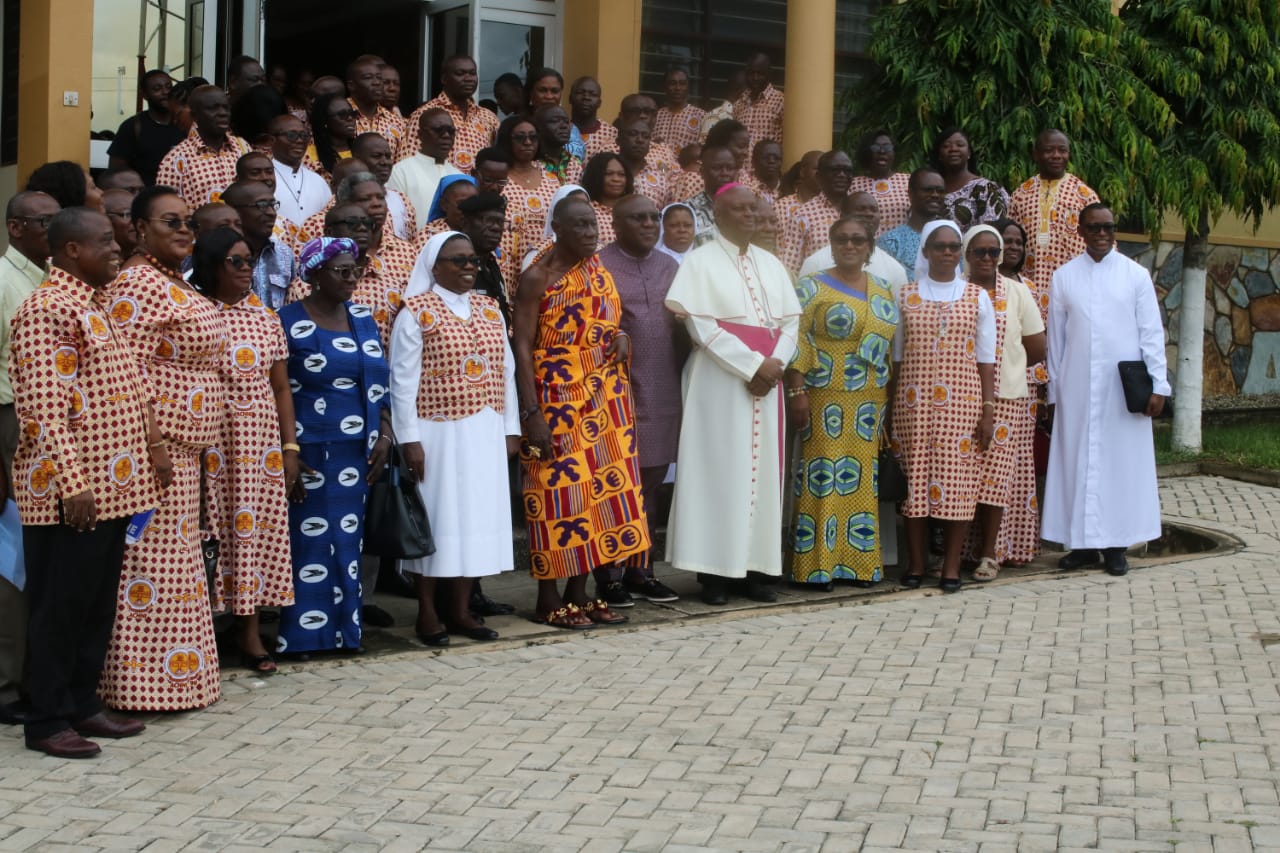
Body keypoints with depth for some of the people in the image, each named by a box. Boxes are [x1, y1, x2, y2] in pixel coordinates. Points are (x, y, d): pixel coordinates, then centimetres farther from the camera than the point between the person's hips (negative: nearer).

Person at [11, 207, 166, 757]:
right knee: (60, 606, 0)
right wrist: (72, 482, -23)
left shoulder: (96, 305, 15)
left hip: (111, 487, 9)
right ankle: (46, 720, 9)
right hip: (71, 492, -9)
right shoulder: (47, 310, -14)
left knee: (97, 604, 14)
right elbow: (44, 406, -20)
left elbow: (126, 388, 21)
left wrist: (152, 448, 15)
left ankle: (82, 705, 25)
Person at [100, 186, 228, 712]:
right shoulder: (138, 285, -14)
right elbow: (128, 372, -21)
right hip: (158, 444, -10)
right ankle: (144, 684, 2)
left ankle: (176, 677, 21)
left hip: (184, 449, 10)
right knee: (154, 560, -5)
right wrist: (151, 444, -24)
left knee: (174, 559, 13)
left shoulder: (174, 284, 17)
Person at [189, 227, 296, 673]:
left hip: (262, 444, 4)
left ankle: (249, 631, 13)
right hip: (212, 445, -4)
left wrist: (290, 447, 8)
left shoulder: (266, 317, 11)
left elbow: (281, 386, 13)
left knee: (258, 532, 4)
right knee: (213, 532, -3)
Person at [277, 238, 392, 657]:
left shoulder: (363, 318, 10)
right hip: (308, 448, -5)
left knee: (348, 538, 8)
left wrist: (384, 435, 3)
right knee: (308, 539, -1)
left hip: (356, 448, 5)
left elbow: (379, 383, 14)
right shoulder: (288, 322, -6)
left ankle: (345, 628, 16)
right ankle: (301, 634, 7)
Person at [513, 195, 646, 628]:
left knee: (598, 488, 8)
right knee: (558, 492, -3)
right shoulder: (538, 277, -9)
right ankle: (549, 601, 6)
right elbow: (522, 347, -12)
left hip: (604, 397, 7)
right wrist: (532, 414, -19)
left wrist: (620, 336, -1)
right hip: (557, 400, -7)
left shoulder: (598, 270, 10)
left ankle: (579, 593, 18)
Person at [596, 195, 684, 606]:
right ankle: (610, 576, 6)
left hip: (664, 392, 6)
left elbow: (683, 324, 16)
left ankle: (641, 570, 20)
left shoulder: (670, 267, 14)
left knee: (652, 484, 11)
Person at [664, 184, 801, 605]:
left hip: (766, 380, 5)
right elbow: (700, 324, -10)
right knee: (720, 468, -6)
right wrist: (752, 364, -15)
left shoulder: (771, 264, 16)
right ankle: (714, 570, -4)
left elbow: (790, 321, 11)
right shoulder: (700, 262, 0)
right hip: (720, 380, -5)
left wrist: (776, 363, -8)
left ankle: (756, 564, 7)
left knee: (762, 469, 3)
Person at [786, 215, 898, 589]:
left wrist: (892, 397, 12)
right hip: (826, 399, -5)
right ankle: (817, 565, -1)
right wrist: (797, 391, -15)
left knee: (862, 481, 7)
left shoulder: (883, 291, 14)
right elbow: (796, 342, -8)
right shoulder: (812, 288, -2)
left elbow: (891, 346, 17)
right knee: (823, 479, -6)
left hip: (871, 402, 5)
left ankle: (858, 562, 13)